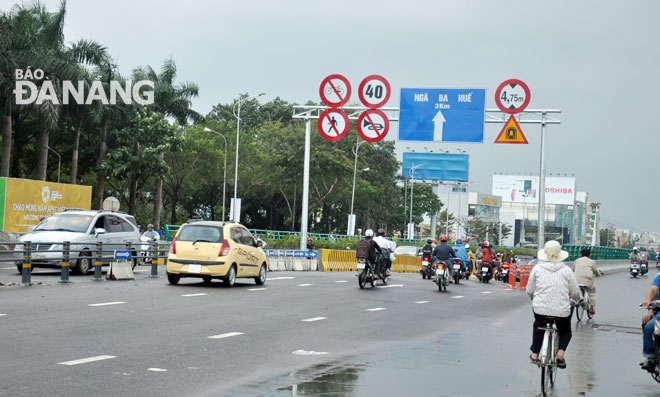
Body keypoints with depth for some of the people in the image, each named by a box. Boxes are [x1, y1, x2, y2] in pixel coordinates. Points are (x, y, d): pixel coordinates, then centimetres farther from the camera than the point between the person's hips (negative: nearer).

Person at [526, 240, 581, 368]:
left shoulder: (537, 268, 1)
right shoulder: (566, 270, 1)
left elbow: (529, 291, 6)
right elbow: (575, 293, 4)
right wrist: (579, 299, 28)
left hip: (540, 309, 1)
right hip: (562, 311, -1)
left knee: (538, 326, 34)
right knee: (565, 332, 29)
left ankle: (534, 354, 31)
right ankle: (560, 352, 5)